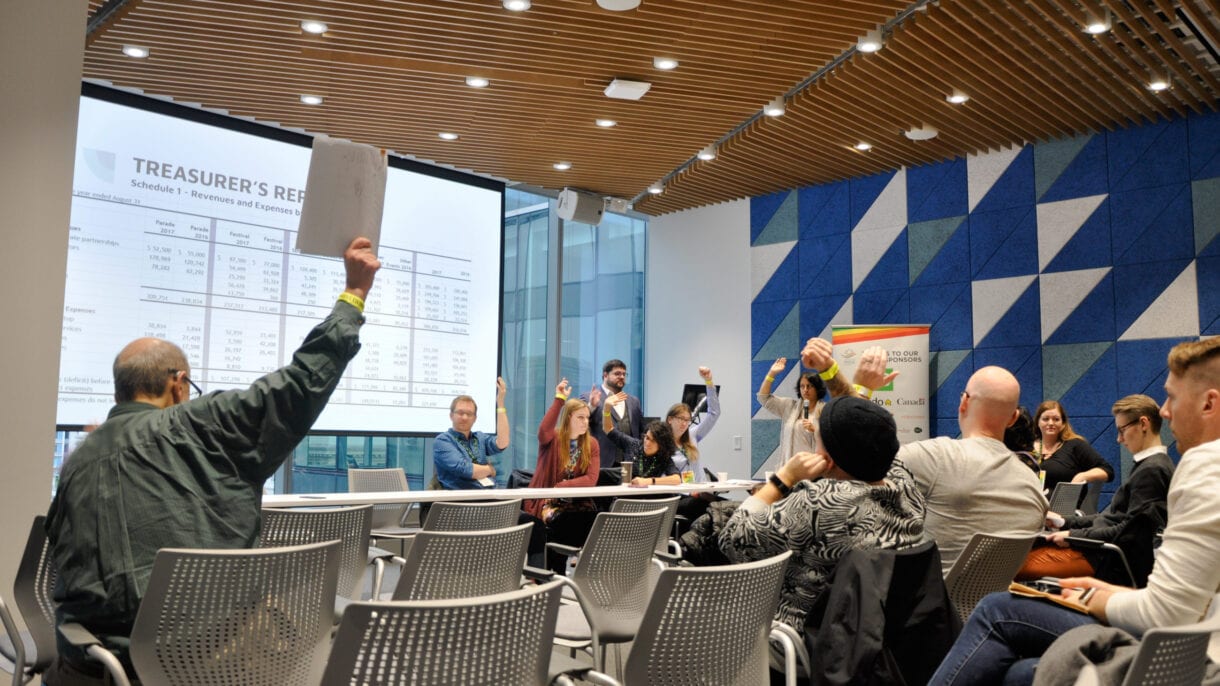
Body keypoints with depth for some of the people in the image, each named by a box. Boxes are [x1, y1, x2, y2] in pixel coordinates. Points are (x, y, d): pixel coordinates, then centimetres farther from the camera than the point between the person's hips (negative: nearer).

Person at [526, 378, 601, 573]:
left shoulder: (591, 444, 5)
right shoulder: (552, 439, -3)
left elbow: (591, 479, -7)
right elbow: (543, 430, -29)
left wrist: (560, 487, -17)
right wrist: (559, 399, -28)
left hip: (575, 502, 3)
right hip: (545, 501, -3)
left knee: (591, 517, -26)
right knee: (559, 520, -32)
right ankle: (546, 569, -9)